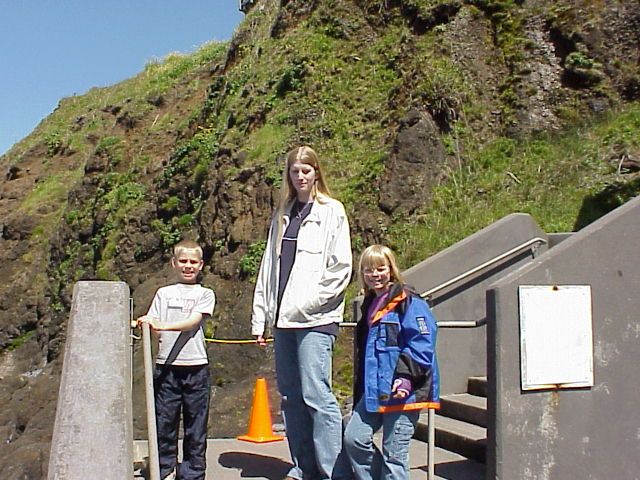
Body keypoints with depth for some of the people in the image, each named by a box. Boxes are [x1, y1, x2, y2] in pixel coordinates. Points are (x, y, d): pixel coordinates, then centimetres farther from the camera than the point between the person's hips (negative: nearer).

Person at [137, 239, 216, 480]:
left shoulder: (205, 294, 8)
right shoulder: (164, 293, 13)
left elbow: (193, 321, -9)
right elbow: (153, 325, 6)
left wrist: (164, 325, -22)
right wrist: (145, 325, -17)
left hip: (195, 365, -1)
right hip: (166, 365, 1)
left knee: (195, 421, 3)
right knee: (164, 419, 2)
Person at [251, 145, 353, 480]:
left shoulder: (331, 211, 1)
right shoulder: (283, 214, 17)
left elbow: (341, 268, -6)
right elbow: (268, 268, 15)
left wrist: (307, 302, -12)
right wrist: (261, 316, 10)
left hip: (315, 318, -6)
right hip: (283, 318, 6)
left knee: (316, 395, -10)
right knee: (291, 396, 10)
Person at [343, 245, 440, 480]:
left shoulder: (410, 304, -9)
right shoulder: (370, 305, 17)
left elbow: (421, 346, -16)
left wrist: (406, 377, -26)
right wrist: (361, 389, 25)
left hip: (402, 392, -8)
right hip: (374, 391, 8)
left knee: (394, 452, 0)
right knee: (353, 438, 4)